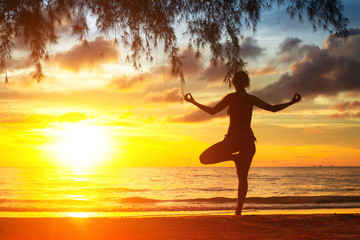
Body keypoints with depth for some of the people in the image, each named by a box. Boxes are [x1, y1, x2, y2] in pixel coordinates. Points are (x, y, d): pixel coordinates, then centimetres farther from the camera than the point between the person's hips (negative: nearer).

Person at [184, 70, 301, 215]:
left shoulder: (231, 97, -5)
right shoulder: (252, 99, 6)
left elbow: (212, 111, -6)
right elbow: (273, 109, 11)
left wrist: (193, 102, 2)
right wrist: (292, 102, 21)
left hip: (233, 139, -4)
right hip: (248, 140, 4)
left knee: (204, 158, 8)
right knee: (243, 177, 10)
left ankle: (235, 156, -7)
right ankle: (239, 210, 3)